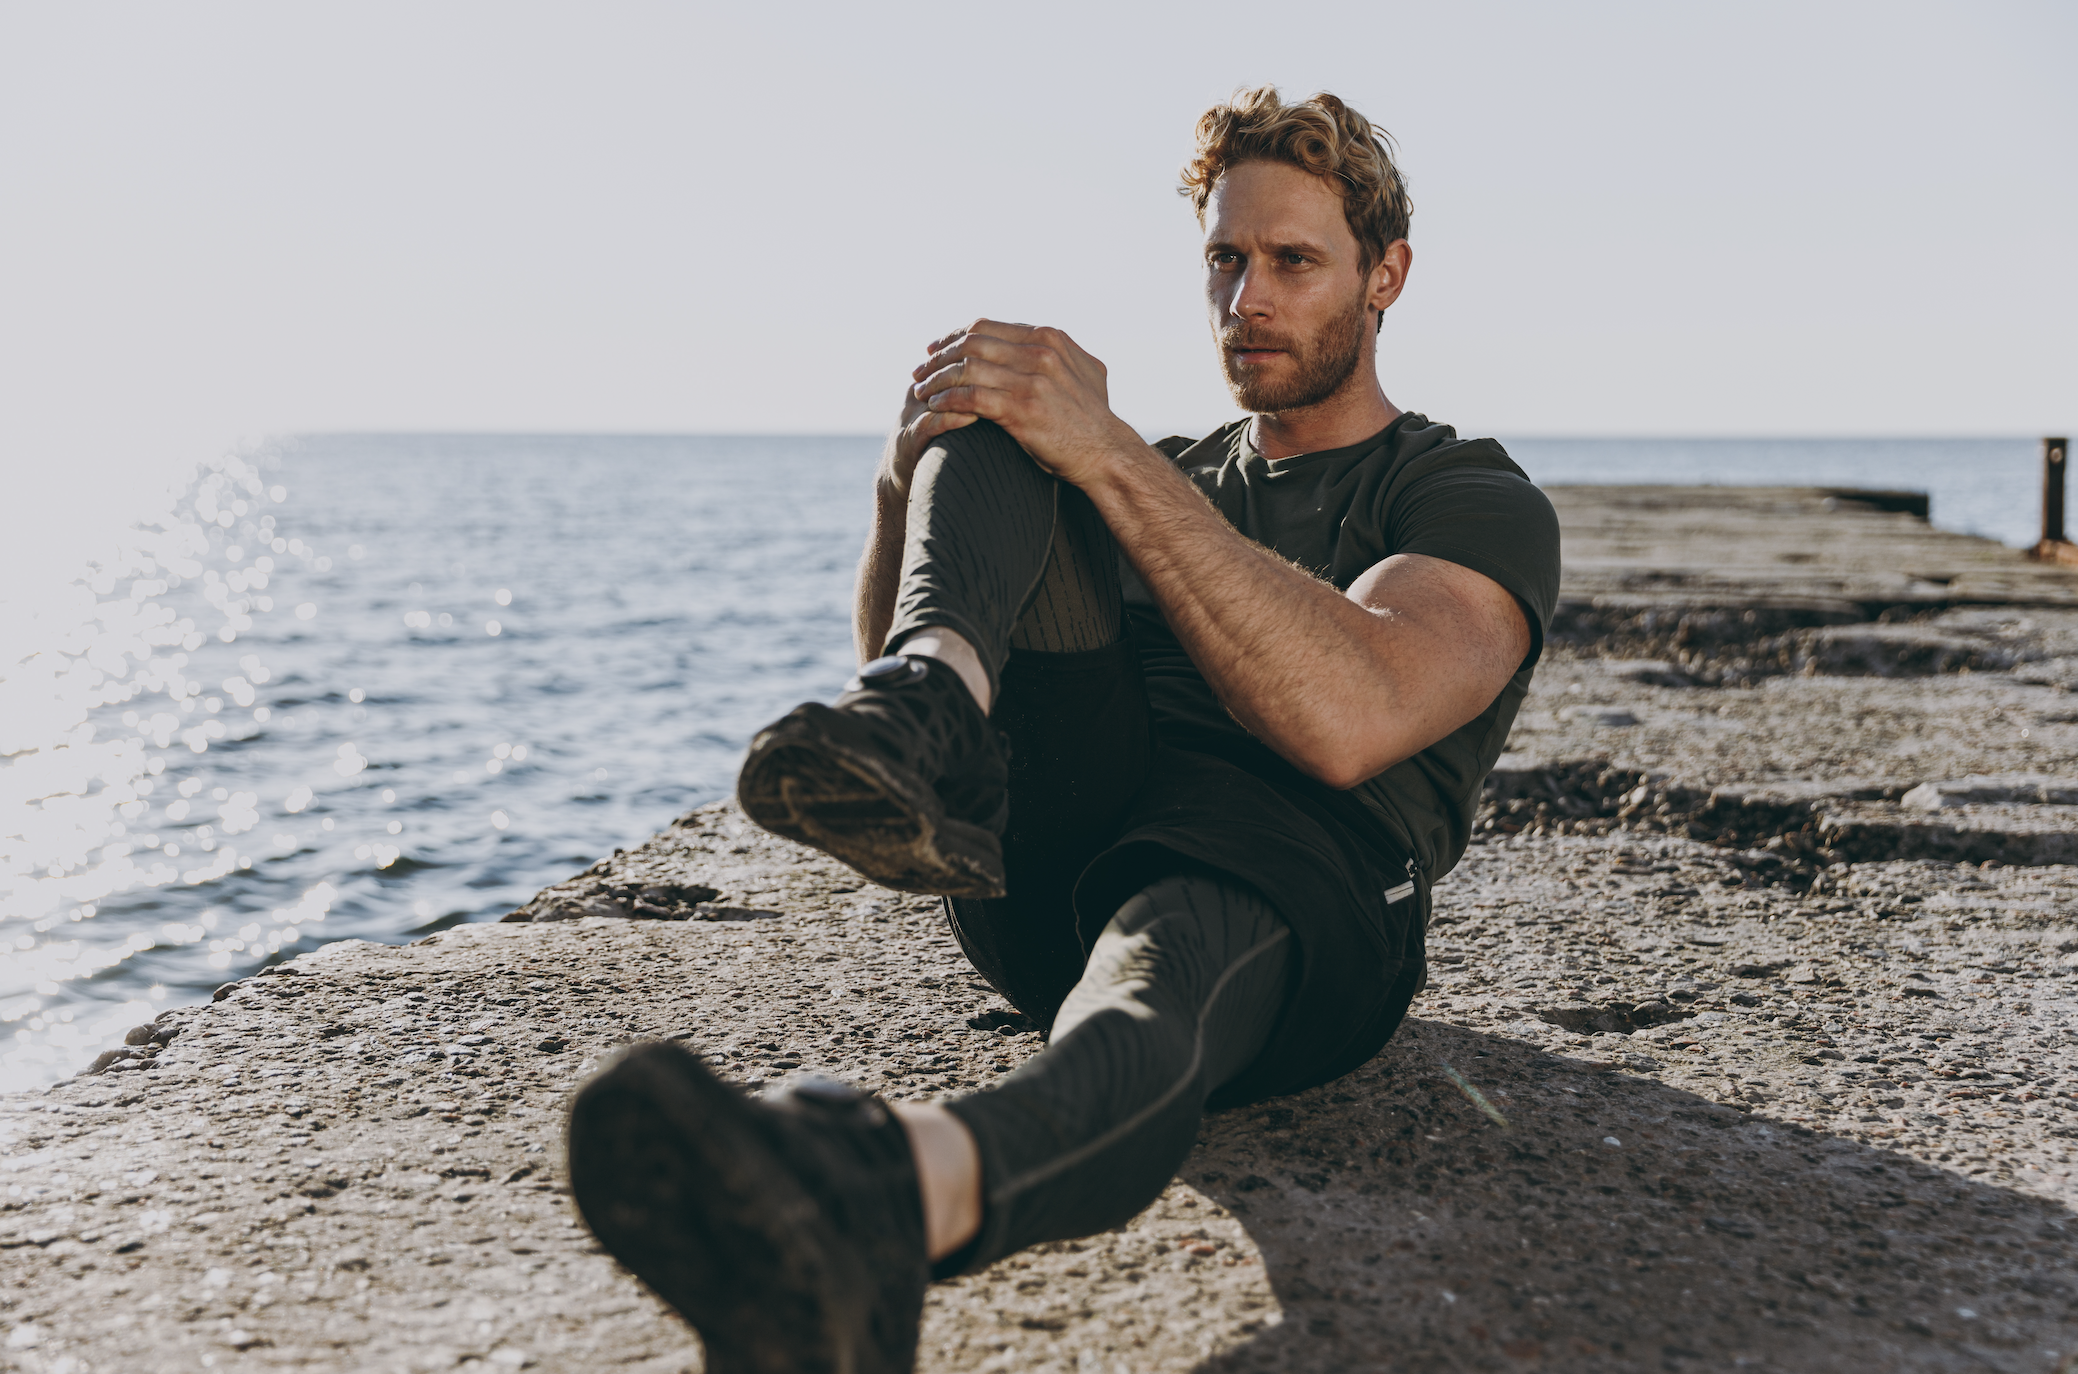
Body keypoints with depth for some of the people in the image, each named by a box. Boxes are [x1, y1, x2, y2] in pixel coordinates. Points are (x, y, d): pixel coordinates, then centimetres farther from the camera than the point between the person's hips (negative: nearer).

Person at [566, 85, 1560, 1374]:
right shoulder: (1169, 480, 26)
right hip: (1049, 875, 5)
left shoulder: (1482, 506, 7)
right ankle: (925, 722, -38)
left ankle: (903, 1191, -76)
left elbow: (1348, 721, -19)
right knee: (994, 422, -8)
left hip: (1301, 915, -4)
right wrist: (914, 472, -6)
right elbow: (884, 643, 15)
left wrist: (1110, 458, -21)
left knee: (1167, 964, -44)